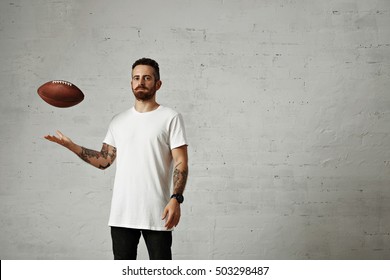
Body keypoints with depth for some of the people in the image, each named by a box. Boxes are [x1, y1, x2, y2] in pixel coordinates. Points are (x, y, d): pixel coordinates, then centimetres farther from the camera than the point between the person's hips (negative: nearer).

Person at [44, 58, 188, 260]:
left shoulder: (171, 118, -3)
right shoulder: (118, 121, 12)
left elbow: (181, 162, -7)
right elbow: (104, 161, 10)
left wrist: (176, 198, -19)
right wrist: (70, 145, 0)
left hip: (157, 212, -4)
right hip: (122, 212, 4)